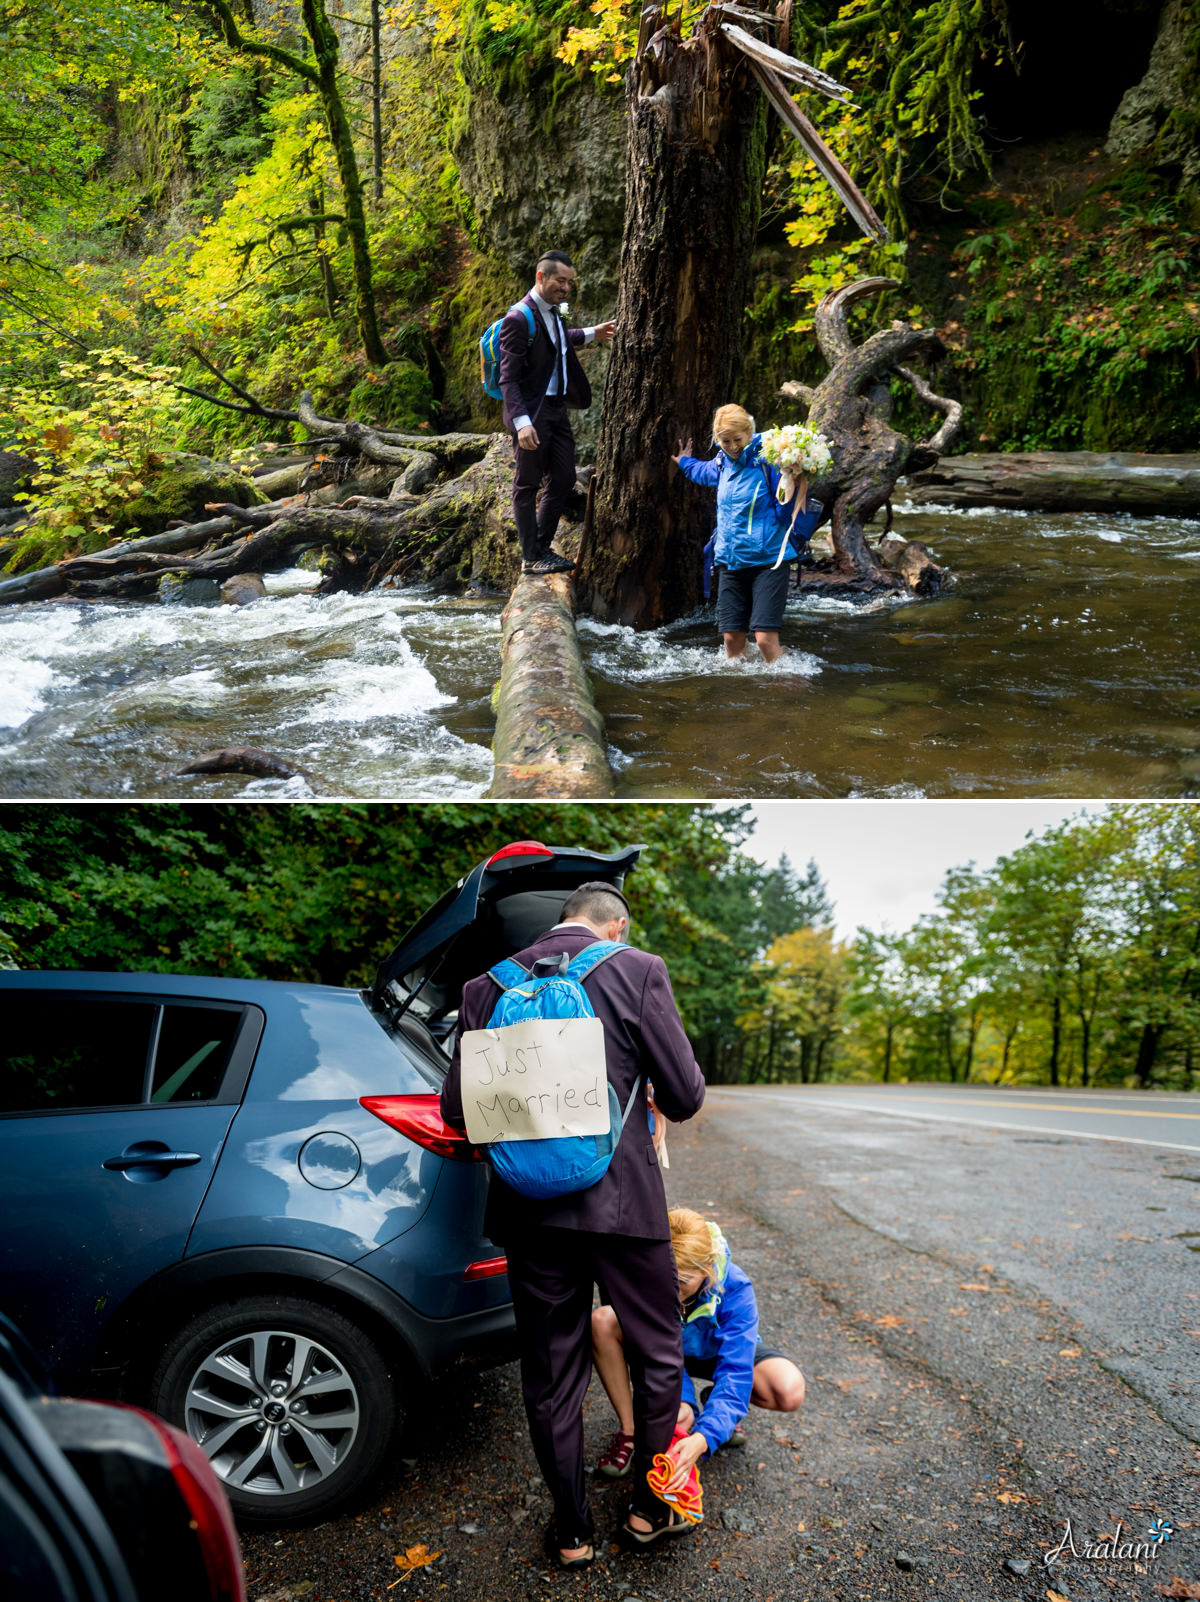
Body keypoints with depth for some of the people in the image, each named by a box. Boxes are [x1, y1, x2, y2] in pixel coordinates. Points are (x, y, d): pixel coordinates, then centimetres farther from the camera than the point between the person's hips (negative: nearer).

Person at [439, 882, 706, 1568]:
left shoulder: (489, 987, 3)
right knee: (660, 1355, 20)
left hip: (529, 1205, 3)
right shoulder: (637, 971, -7)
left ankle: (574, 1532, 29)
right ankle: (651, 1508, 32)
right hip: (621, 1198, -3)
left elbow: (457, 1109, 3)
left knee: (551, 1376, 16)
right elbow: (685, 1096, -6)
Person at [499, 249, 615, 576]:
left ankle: (542, 547, 23)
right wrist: (521, 421, -29)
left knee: (563, 479, 11)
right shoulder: (519, 319, -17)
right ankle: (530, 558, 8)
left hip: (557, 407, 9)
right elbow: (508, 377, -20)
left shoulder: (553, 312, 10)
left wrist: (591, 334, 34)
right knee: (527, 485, 0)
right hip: (532, 413, -9)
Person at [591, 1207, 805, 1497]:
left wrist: (703, 1439, -56)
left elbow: (735, 1373, -41)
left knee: (789, 1392, -32)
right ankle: (627, 1429, -13)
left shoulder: (735, 1290, -37)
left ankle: (720, 1408, 2)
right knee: (602, 1321, -30)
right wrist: (682, 1400, -48)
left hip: (719, 1351, -1)